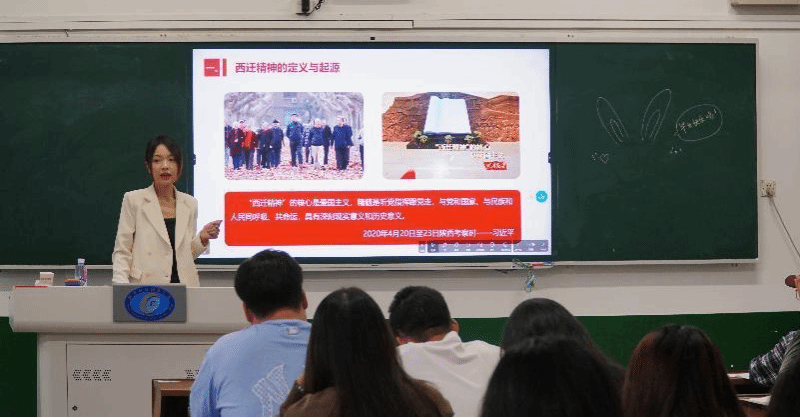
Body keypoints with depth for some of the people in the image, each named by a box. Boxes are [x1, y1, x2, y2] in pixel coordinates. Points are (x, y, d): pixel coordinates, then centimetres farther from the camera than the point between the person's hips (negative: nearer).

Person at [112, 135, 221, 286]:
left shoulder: (190, 204, 13)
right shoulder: (133, 200, 3)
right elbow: (121, 251, 2)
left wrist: (202, 239, 2)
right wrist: (121, 286, -13)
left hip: (185, 284, 3)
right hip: (146, 287, -3)